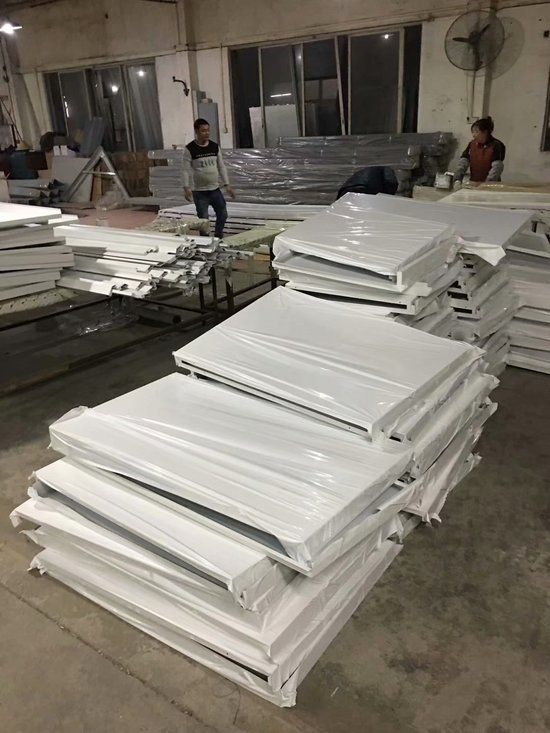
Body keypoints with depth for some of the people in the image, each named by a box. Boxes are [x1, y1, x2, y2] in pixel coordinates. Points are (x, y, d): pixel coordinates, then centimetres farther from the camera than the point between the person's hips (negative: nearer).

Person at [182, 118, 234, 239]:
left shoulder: (215, 147, 5)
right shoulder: (189, 149, -9)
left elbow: (221, 167, 10)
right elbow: (186, 170, -10)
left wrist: (227, 185, 7)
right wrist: (187, 187, -20)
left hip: (215, 189, 5)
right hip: (199, 192, -5)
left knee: (223, 215, 9)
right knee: (203, 219, -1)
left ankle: (218, 238, 28)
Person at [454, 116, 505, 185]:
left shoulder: (497, 146, -7)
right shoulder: (471, 145, 8)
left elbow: (497, 167, -17)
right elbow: (463, 163, 0)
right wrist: (457, 180, -15)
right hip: (473, 184, 4)